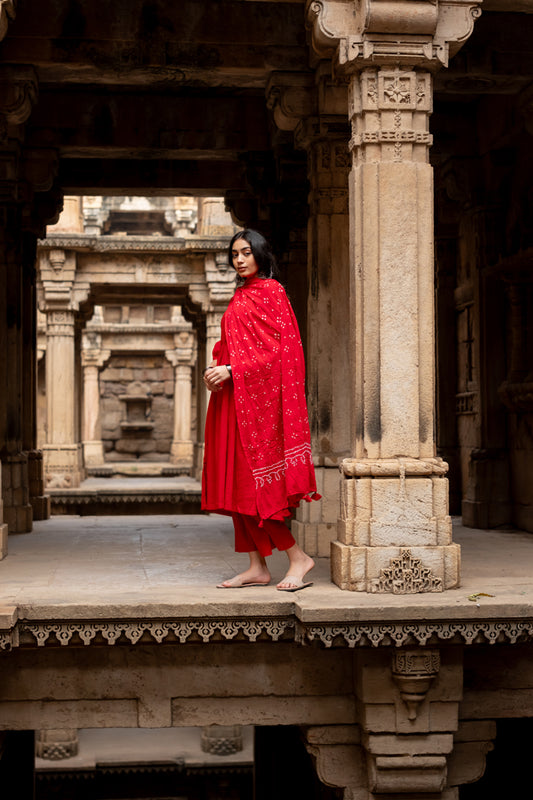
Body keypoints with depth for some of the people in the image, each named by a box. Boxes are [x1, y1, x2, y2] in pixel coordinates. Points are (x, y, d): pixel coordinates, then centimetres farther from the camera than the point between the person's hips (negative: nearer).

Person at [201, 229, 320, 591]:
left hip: (258, 395, -9)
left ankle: (298, 557, -3)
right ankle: (258, 567, 8)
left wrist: (232, 370, -18)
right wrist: (216, 368, 2)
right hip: (234, 397, 9)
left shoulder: (269, 291, -6)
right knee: (239, 483, 5)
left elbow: (277, 348, -14)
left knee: (252, 480, -11)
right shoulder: (242, 296, 19)